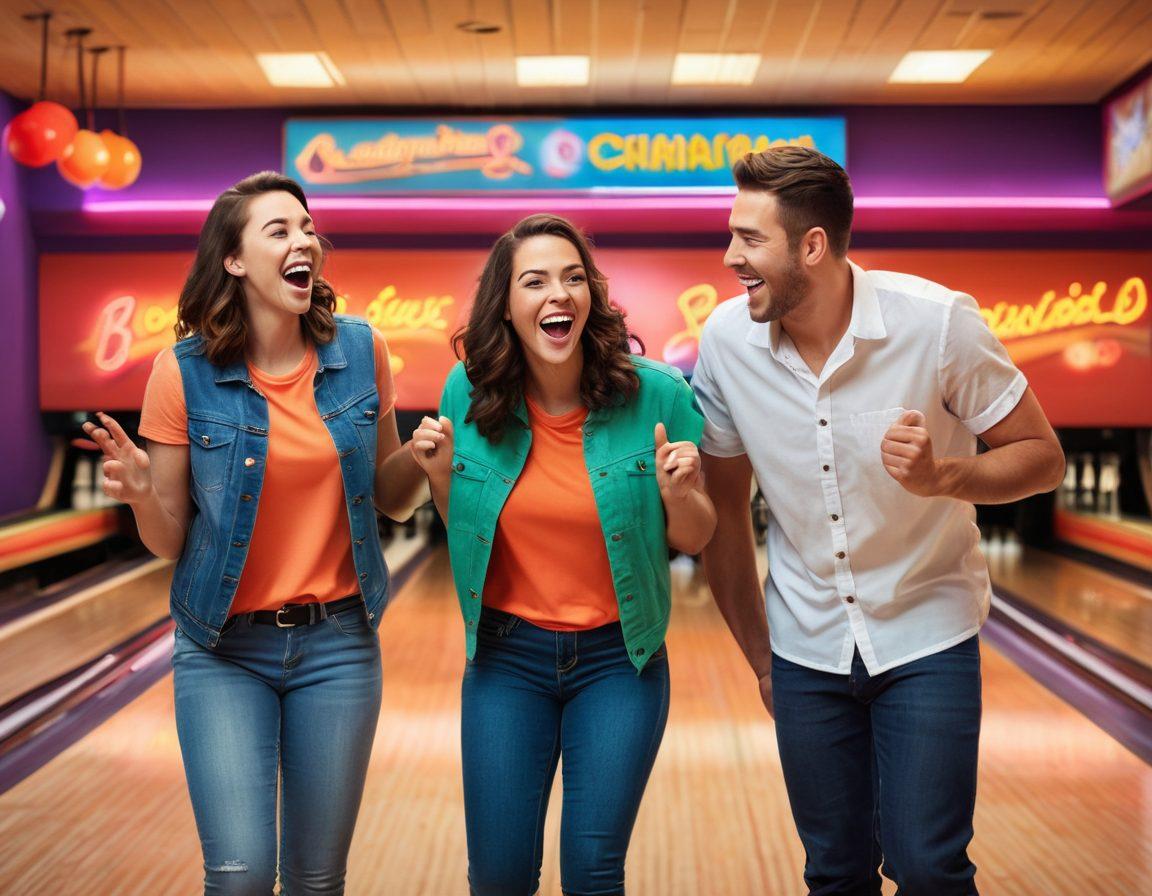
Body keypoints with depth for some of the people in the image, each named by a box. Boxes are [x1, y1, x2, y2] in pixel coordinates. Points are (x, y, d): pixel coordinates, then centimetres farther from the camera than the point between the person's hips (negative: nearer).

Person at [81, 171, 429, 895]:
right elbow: (170, 542, -3)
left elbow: (391, 500, 8)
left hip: (338, 642, 2)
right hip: (225, 648, -2)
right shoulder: (185, 372, -8)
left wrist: (423, 456, -11)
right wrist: (142, 494, -23)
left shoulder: (360, 351, -2)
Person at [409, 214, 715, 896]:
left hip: (618, 659, -1)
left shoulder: (658, 395, -11)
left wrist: (678, 494, -21)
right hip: (507, 655, 2)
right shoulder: (469, 392, -5)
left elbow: (694, 539, 0)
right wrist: (443, 472, -10)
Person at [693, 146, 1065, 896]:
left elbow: (1042, 457, -7)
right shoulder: (728, 339, -10)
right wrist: (760, 657, 7)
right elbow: (724, 505, 1)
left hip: (926, 637, -2)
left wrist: (942, 476, -29)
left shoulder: (938, 321, -18)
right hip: (807, 648, 3)